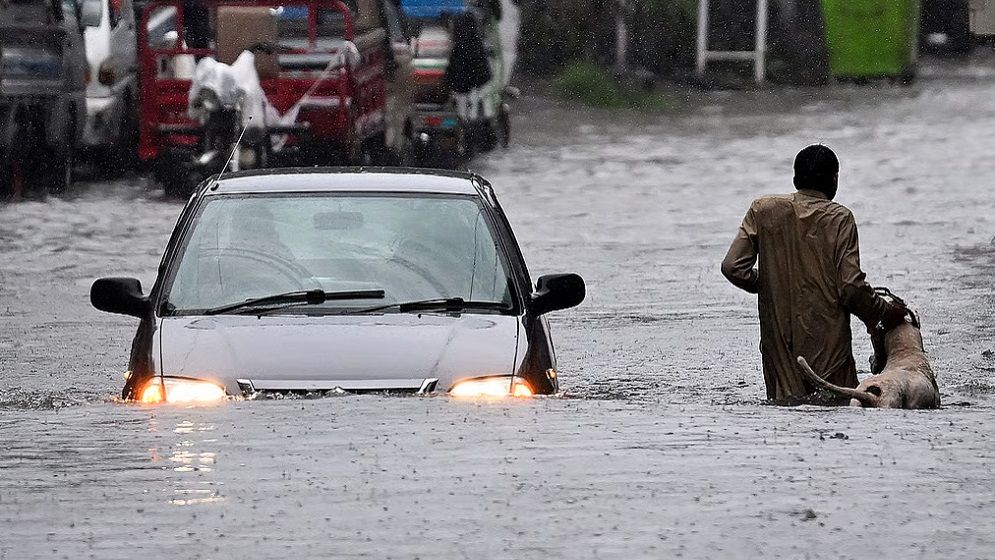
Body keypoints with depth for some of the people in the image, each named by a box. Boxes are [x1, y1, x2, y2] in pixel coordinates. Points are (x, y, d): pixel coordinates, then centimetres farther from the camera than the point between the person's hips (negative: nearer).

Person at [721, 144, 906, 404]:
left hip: (779, 341, 3)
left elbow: (734, 267, 0)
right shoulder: (839, 218, -4)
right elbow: (851, 286, -9)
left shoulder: (764, 209, 4)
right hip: (827, 341, -3)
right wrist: (883, 312, 8)